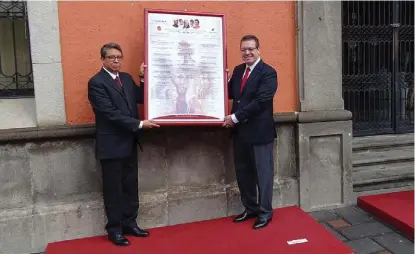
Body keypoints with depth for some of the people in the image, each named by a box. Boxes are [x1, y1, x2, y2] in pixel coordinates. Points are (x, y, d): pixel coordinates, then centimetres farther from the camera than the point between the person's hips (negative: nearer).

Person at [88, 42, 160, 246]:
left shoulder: (126, 78, 11)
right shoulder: (96, 82, -12)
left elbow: (141, 99, 9)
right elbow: (110, 113, -20)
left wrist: (143, 78, -2)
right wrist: (139, 124, -20)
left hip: (129, 143, 7)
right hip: (111, 145, -7)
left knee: (130, 187, 14)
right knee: (113, 189, 6)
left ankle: (129, 223, 28)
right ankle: (114, 229, 20)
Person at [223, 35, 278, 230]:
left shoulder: (268, 73, -11)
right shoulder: (238, 70, 12)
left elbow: (260, 101, -20)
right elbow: (231, 94, 13)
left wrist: (235, 117, -18)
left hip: (259, 131, -7)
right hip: (240, 131, 7)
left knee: (263, 173, 6)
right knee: (242, 172, 14)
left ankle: (265, 212, 21)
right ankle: (250, 208, 30)